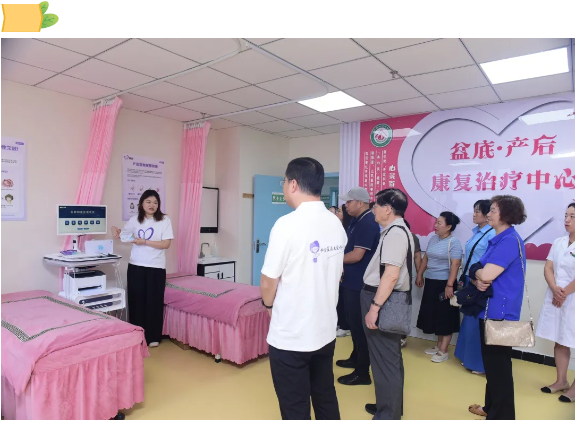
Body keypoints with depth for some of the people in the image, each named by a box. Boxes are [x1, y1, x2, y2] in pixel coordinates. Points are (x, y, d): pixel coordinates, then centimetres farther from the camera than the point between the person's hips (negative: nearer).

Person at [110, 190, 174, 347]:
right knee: (136, 300, 8)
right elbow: (123, 235, 16)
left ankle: (153, 336, 17)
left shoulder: (165, 220, -5)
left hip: (156, 267, -3)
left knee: (154, 301, 3)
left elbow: (166, 244, -12)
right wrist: (114, 229, -6)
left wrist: (145, 242, -18)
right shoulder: (134, 220, 5)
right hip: (136, 266, 3)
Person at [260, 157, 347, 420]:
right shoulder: (337, 225, 1)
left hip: (290, 335, -6)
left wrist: (269, 304, 6)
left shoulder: (287, 224, -20)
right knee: (326, 400, 22)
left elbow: (268, 283, -14)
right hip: (326, 331, 7)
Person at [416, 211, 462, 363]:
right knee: (434, 315, 15)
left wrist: (450, 285, -23)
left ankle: (443, 351, 10)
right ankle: (438, 346, 28)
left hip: (444, 283, -7)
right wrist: (419, 275, 16)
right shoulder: (433, 239, 8)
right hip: (430, 282, 7)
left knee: (445, 317, 2)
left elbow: (455, 265, -18)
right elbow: (426, 258, 15)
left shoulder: (454, 242, -13)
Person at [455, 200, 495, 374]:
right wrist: (464, 279, 16)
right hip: (470, 282, 9)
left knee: (478, 323, 2)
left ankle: (480, 363, 17)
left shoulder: (492, 235, -16)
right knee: (469, 320, 16)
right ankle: (469, 357, 30)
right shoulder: (475, 232, 10)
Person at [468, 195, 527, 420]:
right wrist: (477, 280, -11)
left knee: (499, 365, 2)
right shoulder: (497, 240, 14)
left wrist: (476, 271, -6)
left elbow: (487, 275, -28)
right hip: (490, 309, 10)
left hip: (500, 312, -10)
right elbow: (479, 273, 11)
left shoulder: (510, 240, -19)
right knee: (491, 363, 20)